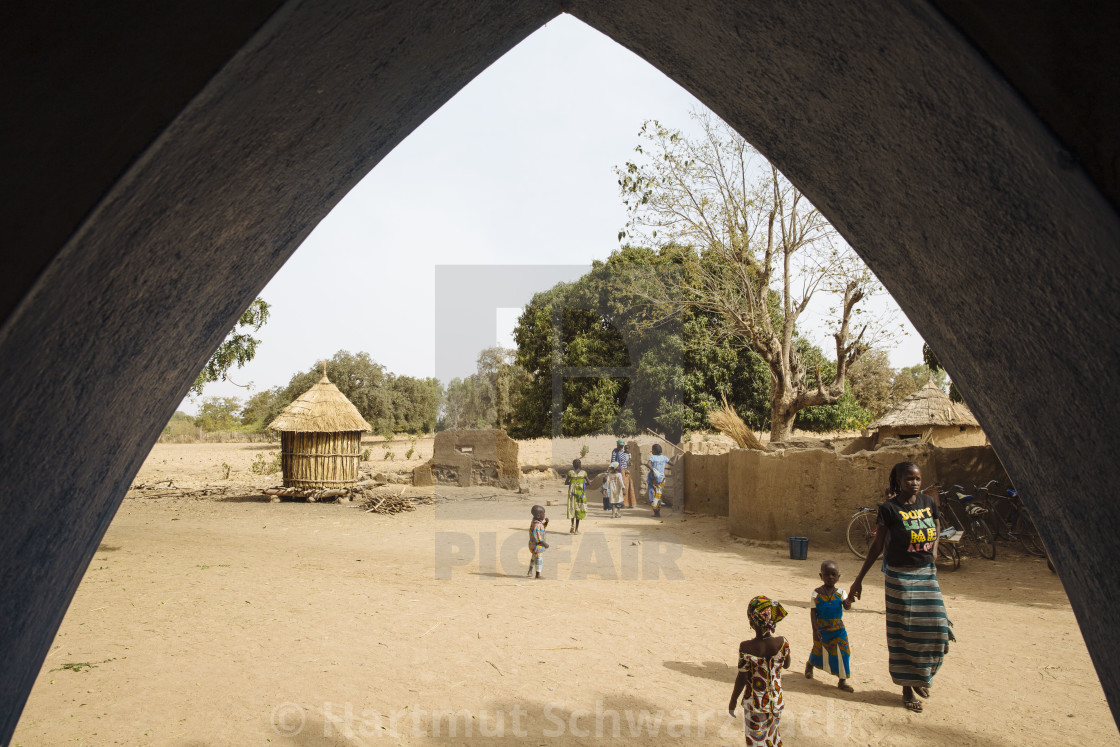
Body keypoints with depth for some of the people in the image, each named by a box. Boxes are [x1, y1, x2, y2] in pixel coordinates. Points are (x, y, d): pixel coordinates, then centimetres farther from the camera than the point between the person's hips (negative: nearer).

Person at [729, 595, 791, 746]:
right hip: (776, 700, 4)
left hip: (755, 703, -4)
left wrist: (733, 701, -2)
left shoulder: (746, 647, -25)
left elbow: (742, 678, -16)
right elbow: (786, 665, 5)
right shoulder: (782, 643, -15)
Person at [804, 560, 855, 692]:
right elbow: (813, 612, -9)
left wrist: (848, 601, -43)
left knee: (842, 652, -6)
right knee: (818, 651, 17)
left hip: (838, 629, 1)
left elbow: (847, 607, -20)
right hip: (821, 629, -1)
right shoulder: (817, 593, -10)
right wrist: (815, 629, -15)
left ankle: (842, 681, 7)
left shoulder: (840, 593, -5)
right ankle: (810, 664, 50)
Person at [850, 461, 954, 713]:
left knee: (936, 628, 8)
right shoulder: (890, 508, -12)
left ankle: (921, 677, 32)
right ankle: (908, 688, 17)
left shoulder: (928, 503, 1)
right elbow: (877, 545, -7)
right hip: (900, 576, -5)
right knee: (904, 631, 3)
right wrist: (859, 578, -6)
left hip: (926, 572, 5)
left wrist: (934, 548, 1)